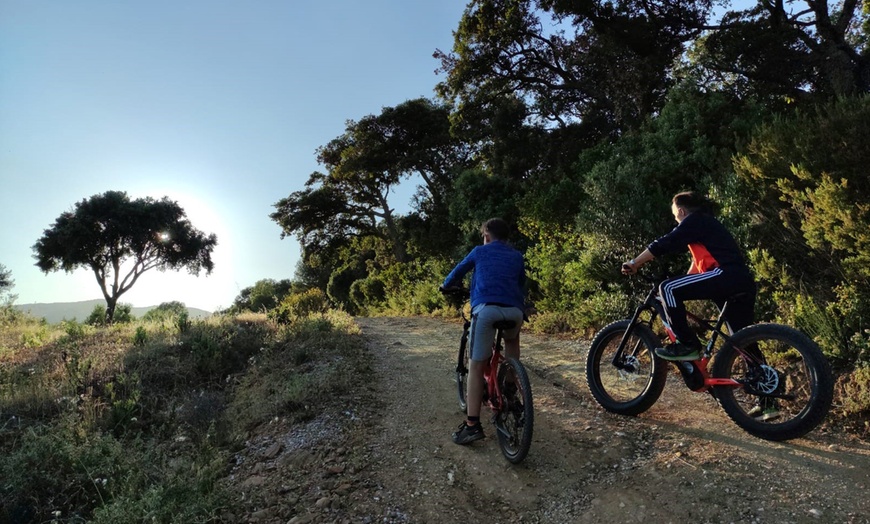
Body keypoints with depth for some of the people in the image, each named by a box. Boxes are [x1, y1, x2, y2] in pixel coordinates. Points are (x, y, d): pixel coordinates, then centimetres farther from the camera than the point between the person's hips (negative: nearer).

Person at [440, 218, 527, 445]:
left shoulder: (480, 251, 22)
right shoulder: (517, 256, 26)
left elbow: (458, 272, 32)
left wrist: (446, 285, 53)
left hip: (486, 308, -3)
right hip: (514, 310, 3)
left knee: (476, 366, 2)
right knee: (512, 341, 35)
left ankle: (472, 424, -1)